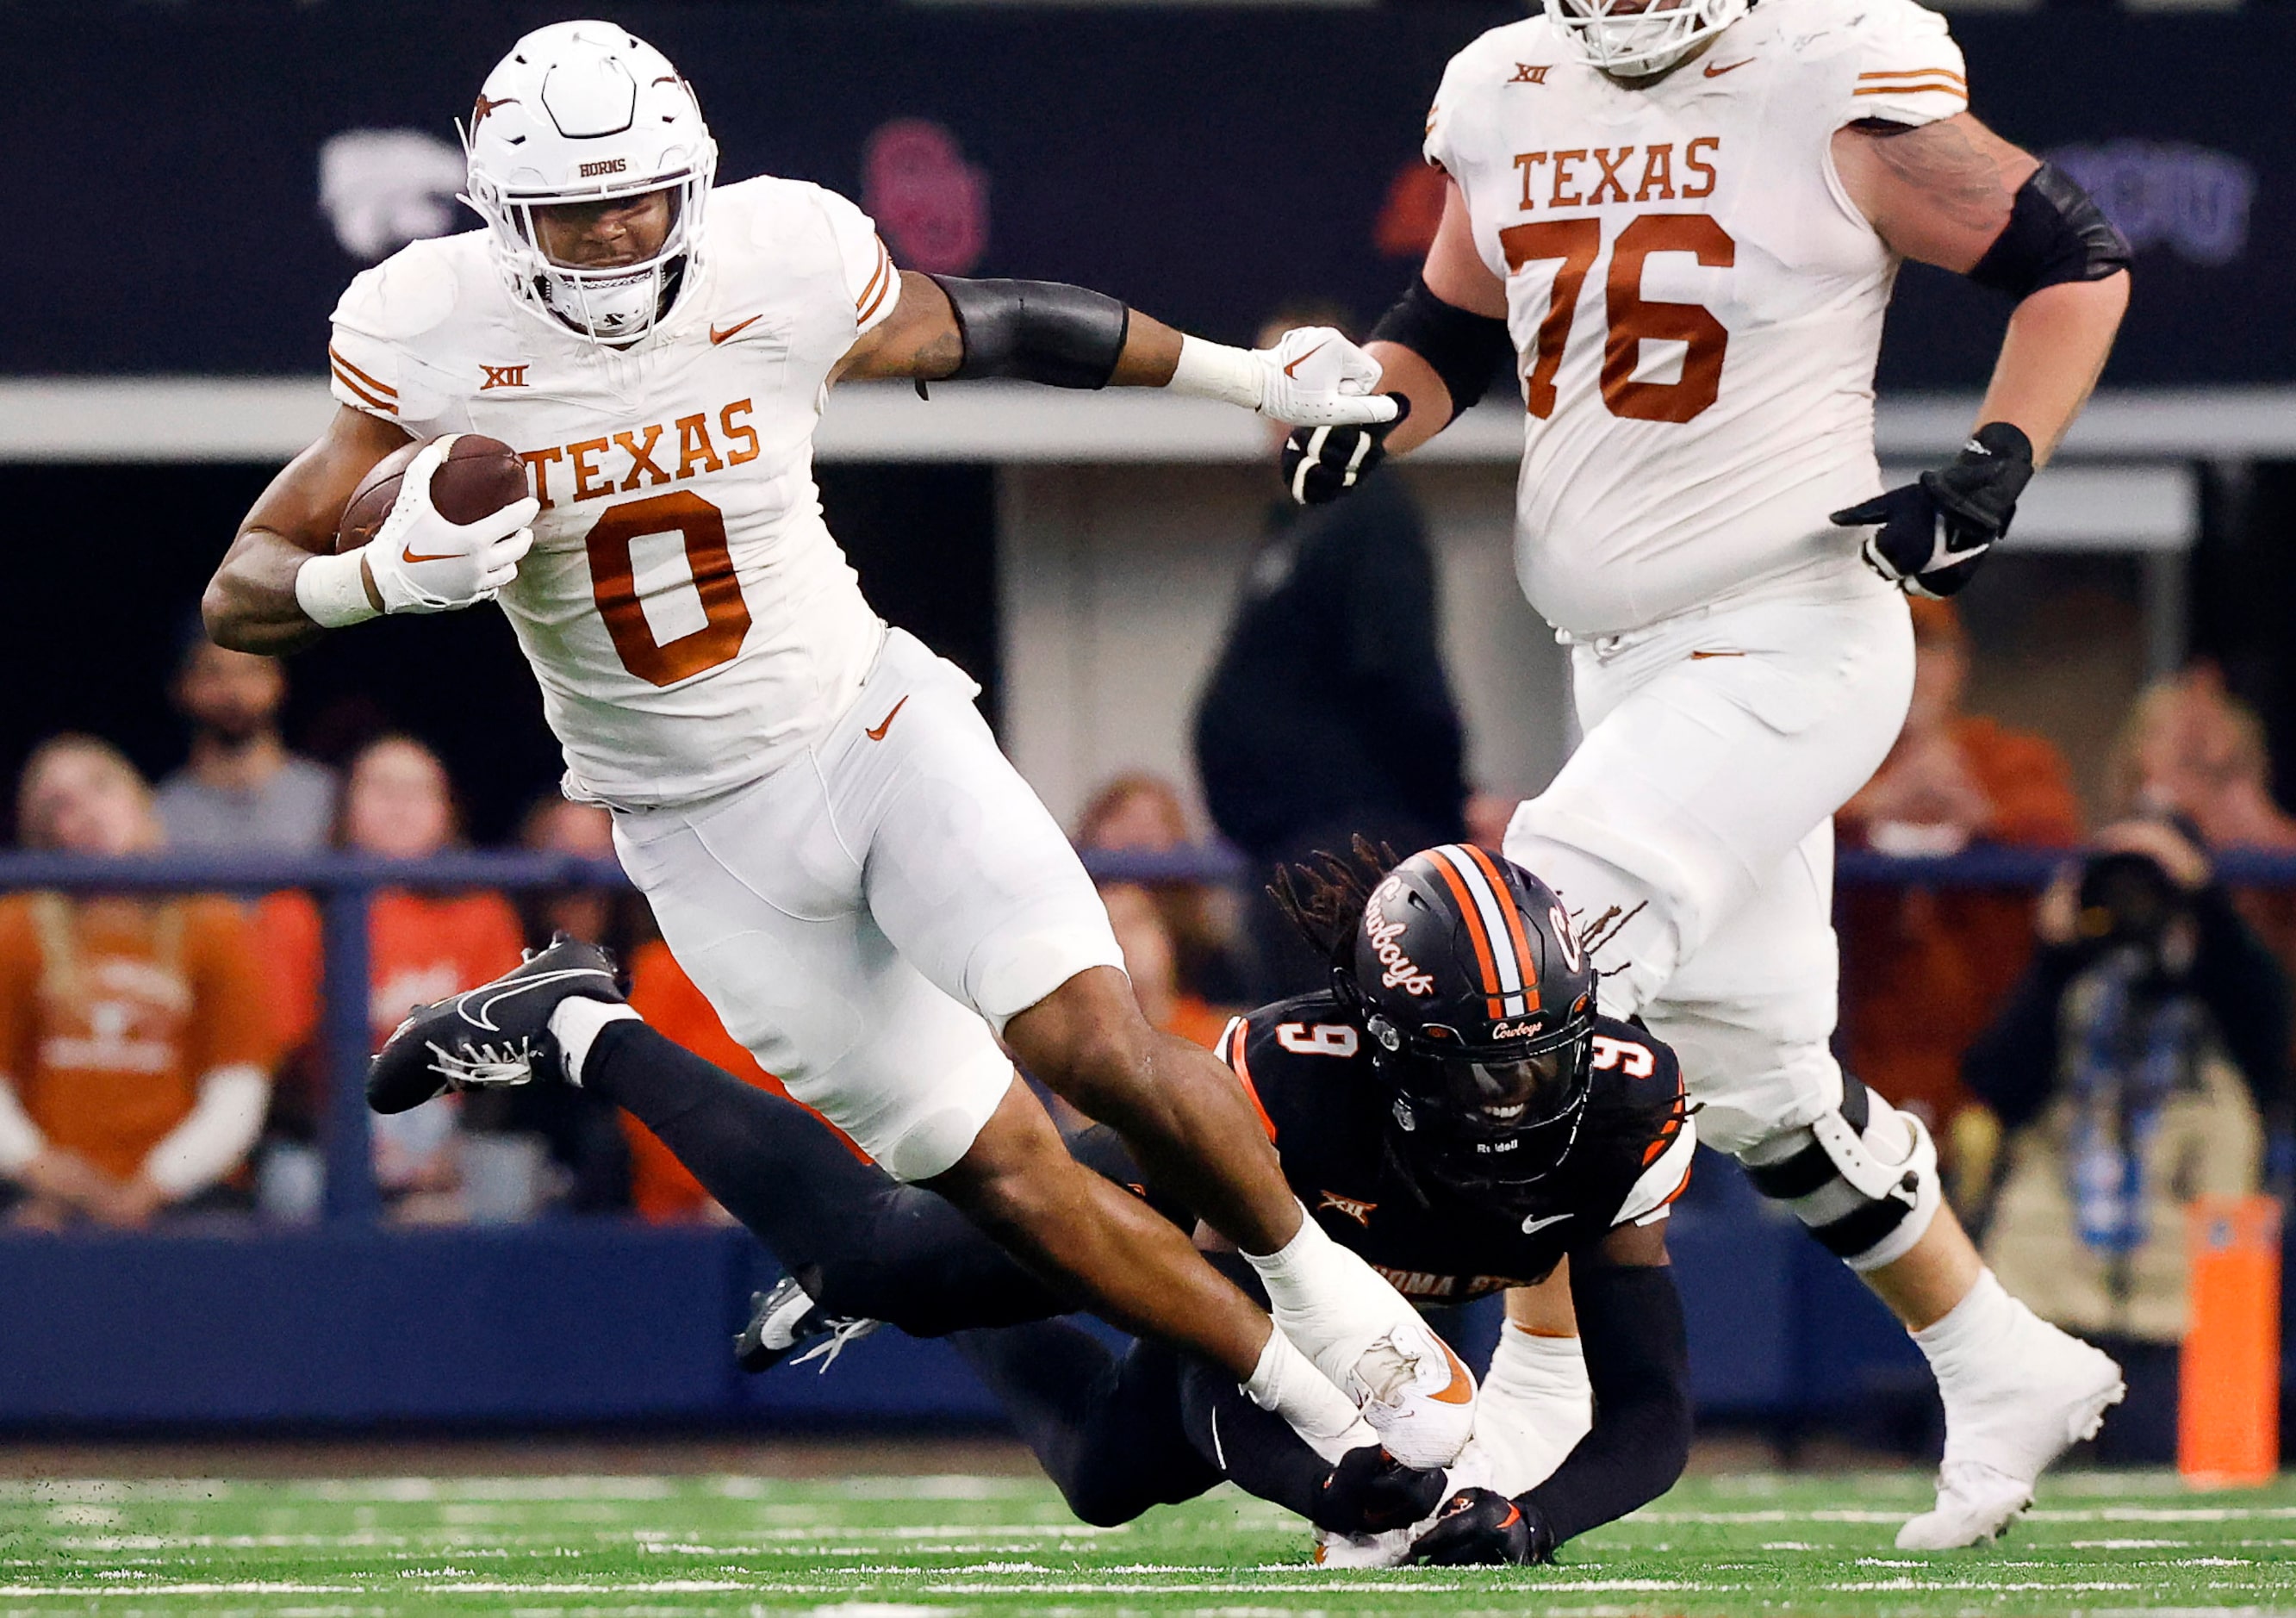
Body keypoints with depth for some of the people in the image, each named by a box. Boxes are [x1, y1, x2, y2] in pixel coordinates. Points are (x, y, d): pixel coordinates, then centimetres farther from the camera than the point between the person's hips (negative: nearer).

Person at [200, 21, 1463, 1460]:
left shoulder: (778, 274, -13)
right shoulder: (434, 344, -14)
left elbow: (989, 327, 6)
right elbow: (245, 595, -10)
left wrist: (1249, 374, 17)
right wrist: (390, 576, -32)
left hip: (874, 730, 0)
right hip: (704, 832, 0)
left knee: (1091, 1042, -21)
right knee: (1004, 1173, -3)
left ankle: (1311, 1274, 6)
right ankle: (1301, 1396, 14)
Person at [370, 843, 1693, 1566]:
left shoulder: (1623, 1109, -36)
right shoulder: (1293, 1075, -44)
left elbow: (1649, 1417, -32)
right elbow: (1217, 1381, -38)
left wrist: (1528, 1510, -52)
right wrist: (1324, 1475, -59)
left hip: (1343, 1290, 4)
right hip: (1193, 1197, -4)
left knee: (1107, 1472, 19)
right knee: (887, 1259, -9)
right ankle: (586, 1035, 13)